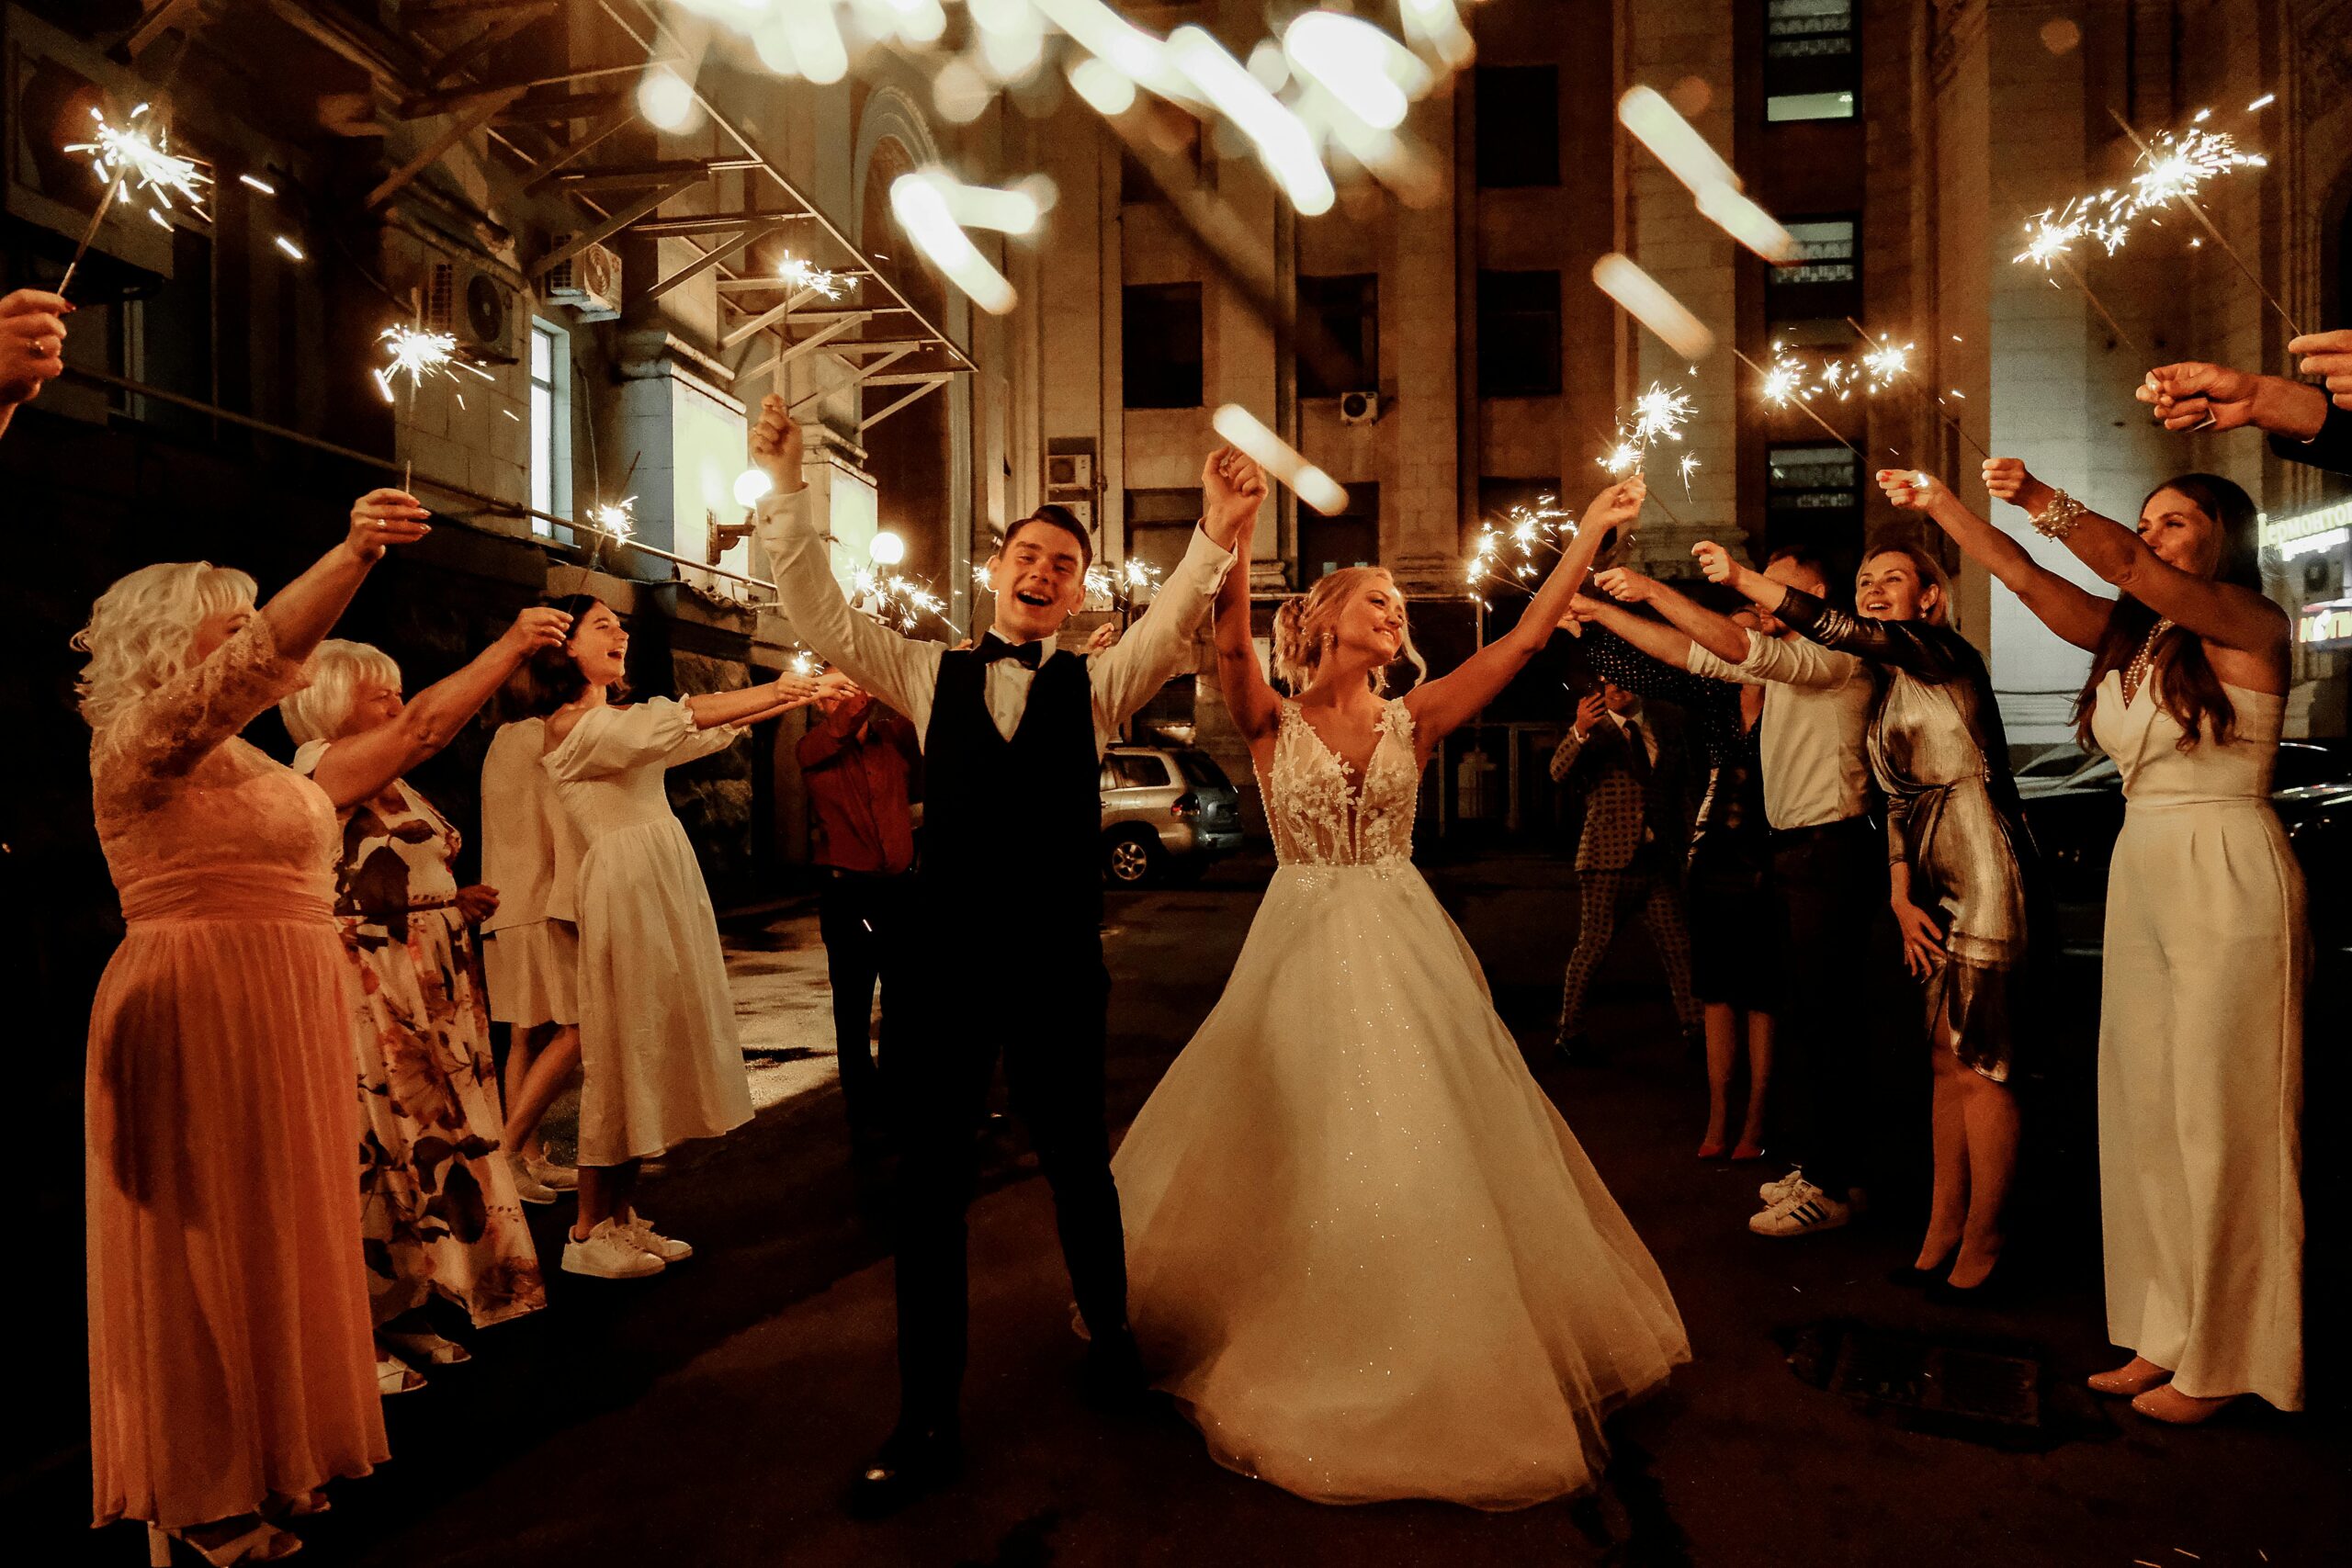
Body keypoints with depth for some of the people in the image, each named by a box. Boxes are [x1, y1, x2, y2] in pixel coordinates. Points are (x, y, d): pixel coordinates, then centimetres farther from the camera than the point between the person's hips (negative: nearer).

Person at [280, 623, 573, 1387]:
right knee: (371, 1155, -3)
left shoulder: (386, 785, 16)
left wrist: (454, 903, 8)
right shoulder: (323, 768, -12)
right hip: (364, 1002, -9)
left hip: (427, 1000, 9)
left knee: (421, 1146, 12)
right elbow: (428, 723, -25)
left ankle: (399, 1315, 24)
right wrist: (512, 644, -24)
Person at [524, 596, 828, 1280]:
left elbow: (709, 732, 11)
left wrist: (785, 699, 0)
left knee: (653, 1048, 9)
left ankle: (623, 1218, 17)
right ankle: (587, 1231, 7)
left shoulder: (623, 717, 18)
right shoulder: (568, 726, -9)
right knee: (619, 1050, -4)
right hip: (623, 891, -8)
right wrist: (762, 694, -24)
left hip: (669, 887, 8)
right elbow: (662, 726, -22)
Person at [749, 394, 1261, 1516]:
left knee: (1077, 1164, 15)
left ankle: (1110, 1338, 44)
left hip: (1057, 972, -1)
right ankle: (927, 1422, 23)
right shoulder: (929, 676, 8)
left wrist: (1218, 536, -32)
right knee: (928, 1189, 7)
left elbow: (1172, 625, -13)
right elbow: (824, 620, -1)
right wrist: (784, 493, -14)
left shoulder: (1096, 686, 4)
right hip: (945, 966, 1)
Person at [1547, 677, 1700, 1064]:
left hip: (1658, 859, 4)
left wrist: (1684, 843, 15)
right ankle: (1569, 1033, 8)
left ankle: (1693, 1027, 16)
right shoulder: (1595, 730, 2)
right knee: (1594, 946, -3)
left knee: (1677, 946, 5)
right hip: (1607, 859, -4)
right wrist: (1579, 731, -33)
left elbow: (1677, 792, 23)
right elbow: (1560, 774, -17)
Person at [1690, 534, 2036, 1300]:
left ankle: (1981, 1243, 9)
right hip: (1932, 875, 9)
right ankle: (1944, 1225, 20)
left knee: (1979, 1062, -3)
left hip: (1982, 865, -9)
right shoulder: (1887, 686, 17)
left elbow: (1844, 632, -26)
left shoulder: (1944, 653, -7)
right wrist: (1901, 898, 6)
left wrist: (1743, 577, -31)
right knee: (1946, 1058, 12)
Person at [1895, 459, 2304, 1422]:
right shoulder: (2132, 634, 14)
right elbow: (2026, 579, 9)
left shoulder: (2250, 625, -5)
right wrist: (1941, 506, 3)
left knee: (2219, 1120, -1)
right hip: (2142, 877, 7)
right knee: (2148, 1113, 9)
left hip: (2230, 881, -7)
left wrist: (2046, 503, -30)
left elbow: (2135, 571, -21)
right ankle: (2169, 1334, 19)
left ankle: (2224, 1359, 12)